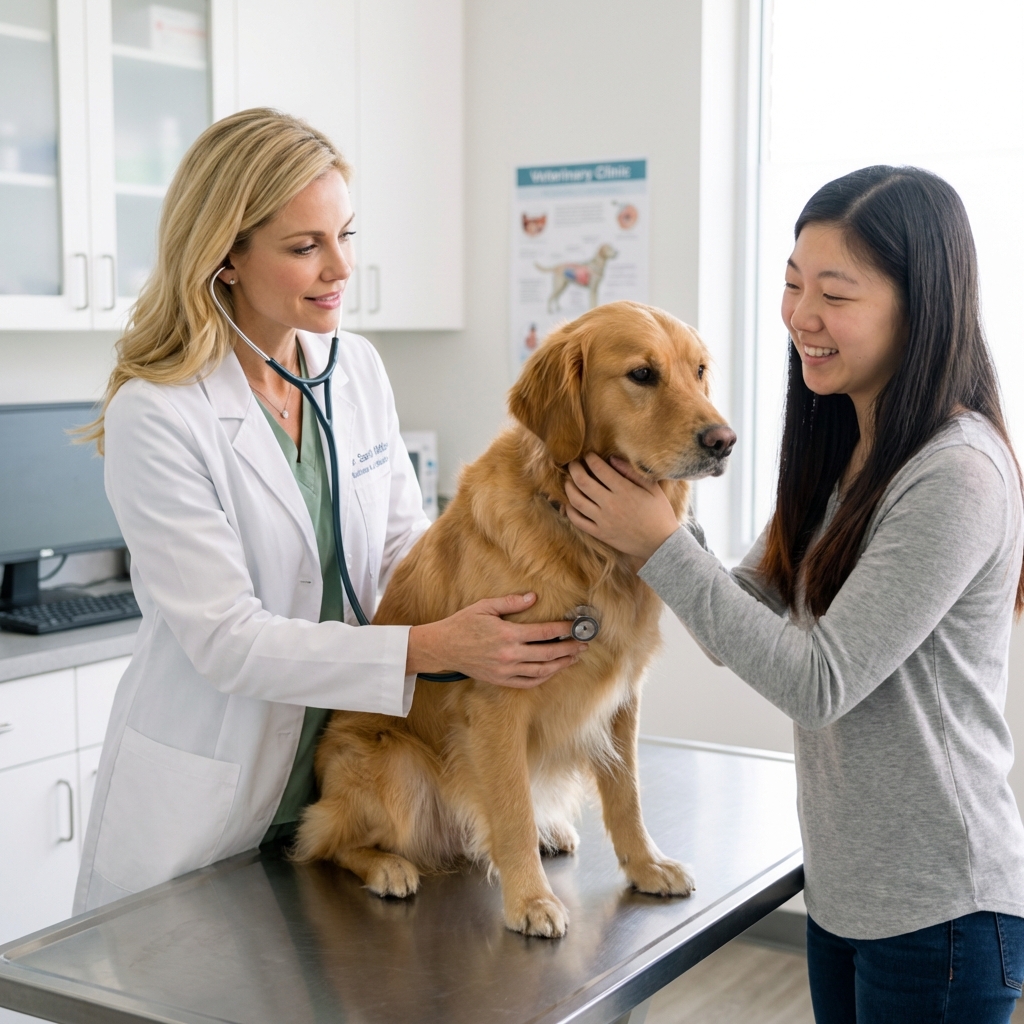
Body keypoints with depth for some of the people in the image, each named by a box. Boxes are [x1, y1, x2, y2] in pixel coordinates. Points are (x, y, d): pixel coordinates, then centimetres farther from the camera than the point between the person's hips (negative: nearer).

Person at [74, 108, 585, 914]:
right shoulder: (156, 416, -19)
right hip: (201, 802, -5)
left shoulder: (359, 370, 0)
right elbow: (227, 640, -22)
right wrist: (433, 649, -28)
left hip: (334, 779, 5)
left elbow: (403, 545, 4)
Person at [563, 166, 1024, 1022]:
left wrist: (663, 547, -19)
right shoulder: (841, 451, 5)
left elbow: (818, 684, -23)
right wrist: (642, 521, -9)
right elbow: (753, 612, 6)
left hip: (939, 912, -8)